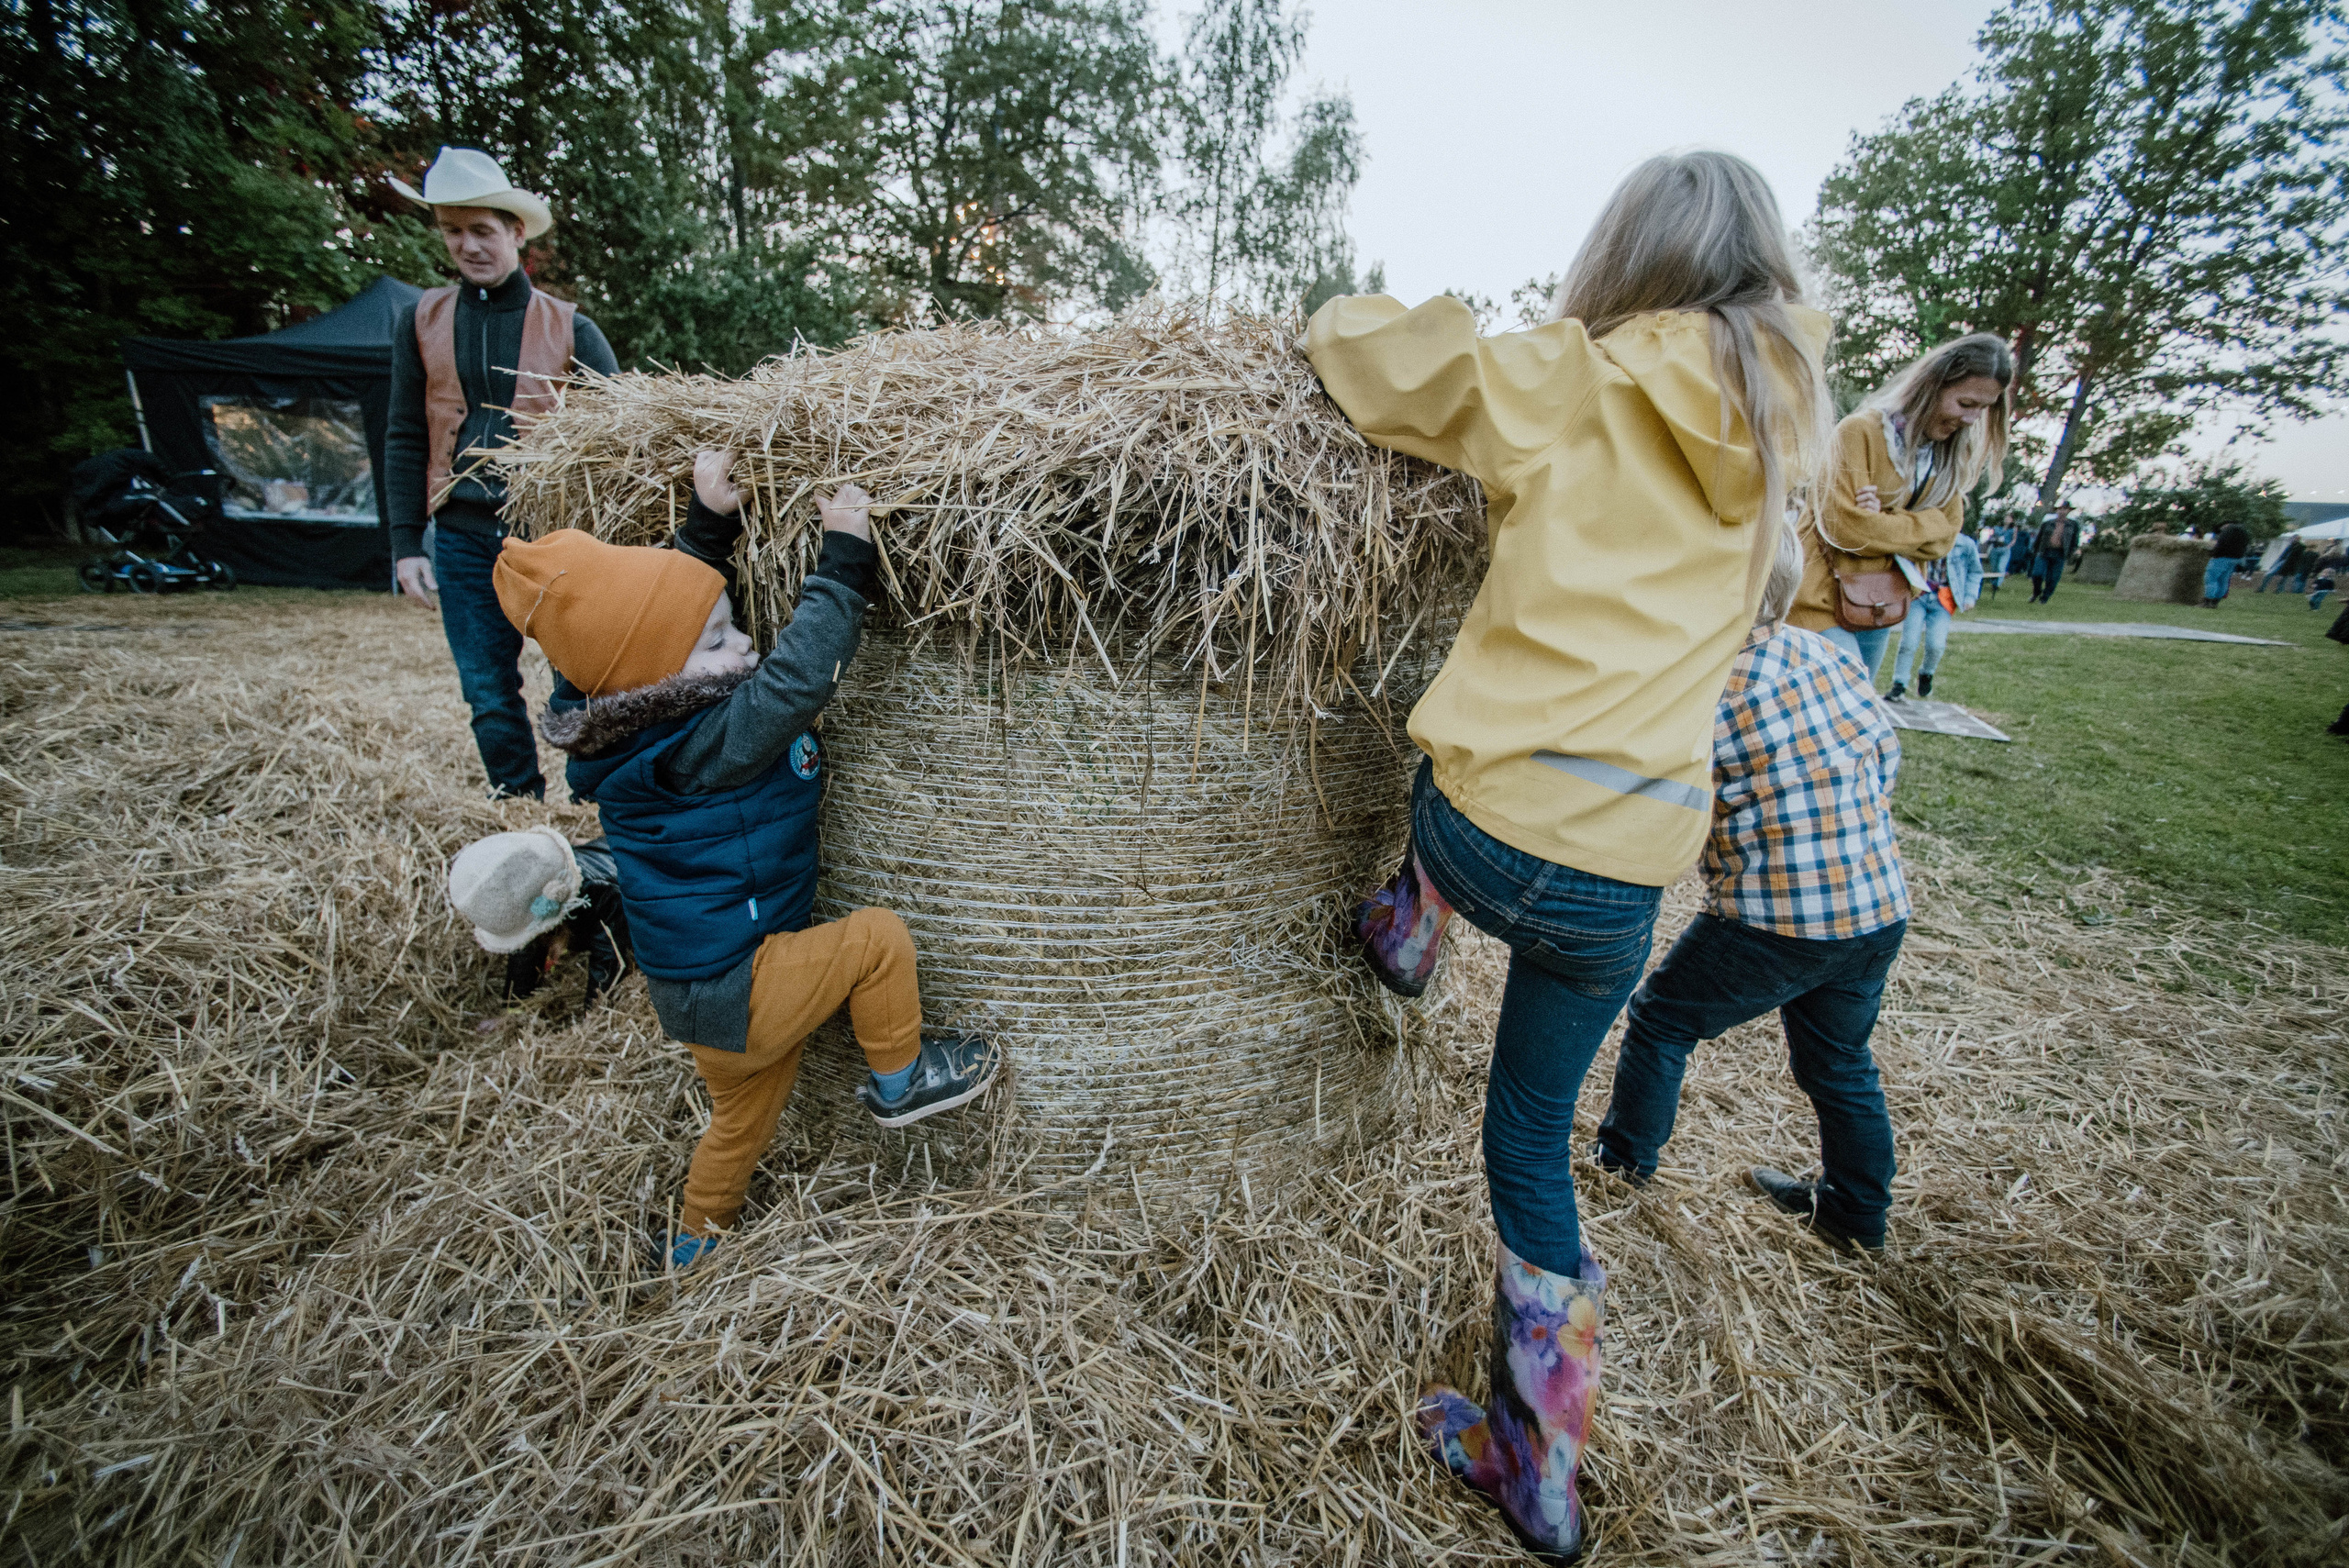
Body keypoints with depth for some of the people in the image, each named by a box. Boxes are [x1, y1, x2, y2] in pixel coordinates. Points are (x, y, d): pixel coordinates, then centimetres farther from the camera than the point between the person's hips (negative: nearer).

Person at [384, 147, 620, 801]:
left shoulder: (570, 329, 4)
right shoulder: (422, 321, 11)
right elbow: (405, 440, 11)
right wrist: (406, 544, 4)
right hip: (463, 538, 3)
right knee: (489, 697, 7)